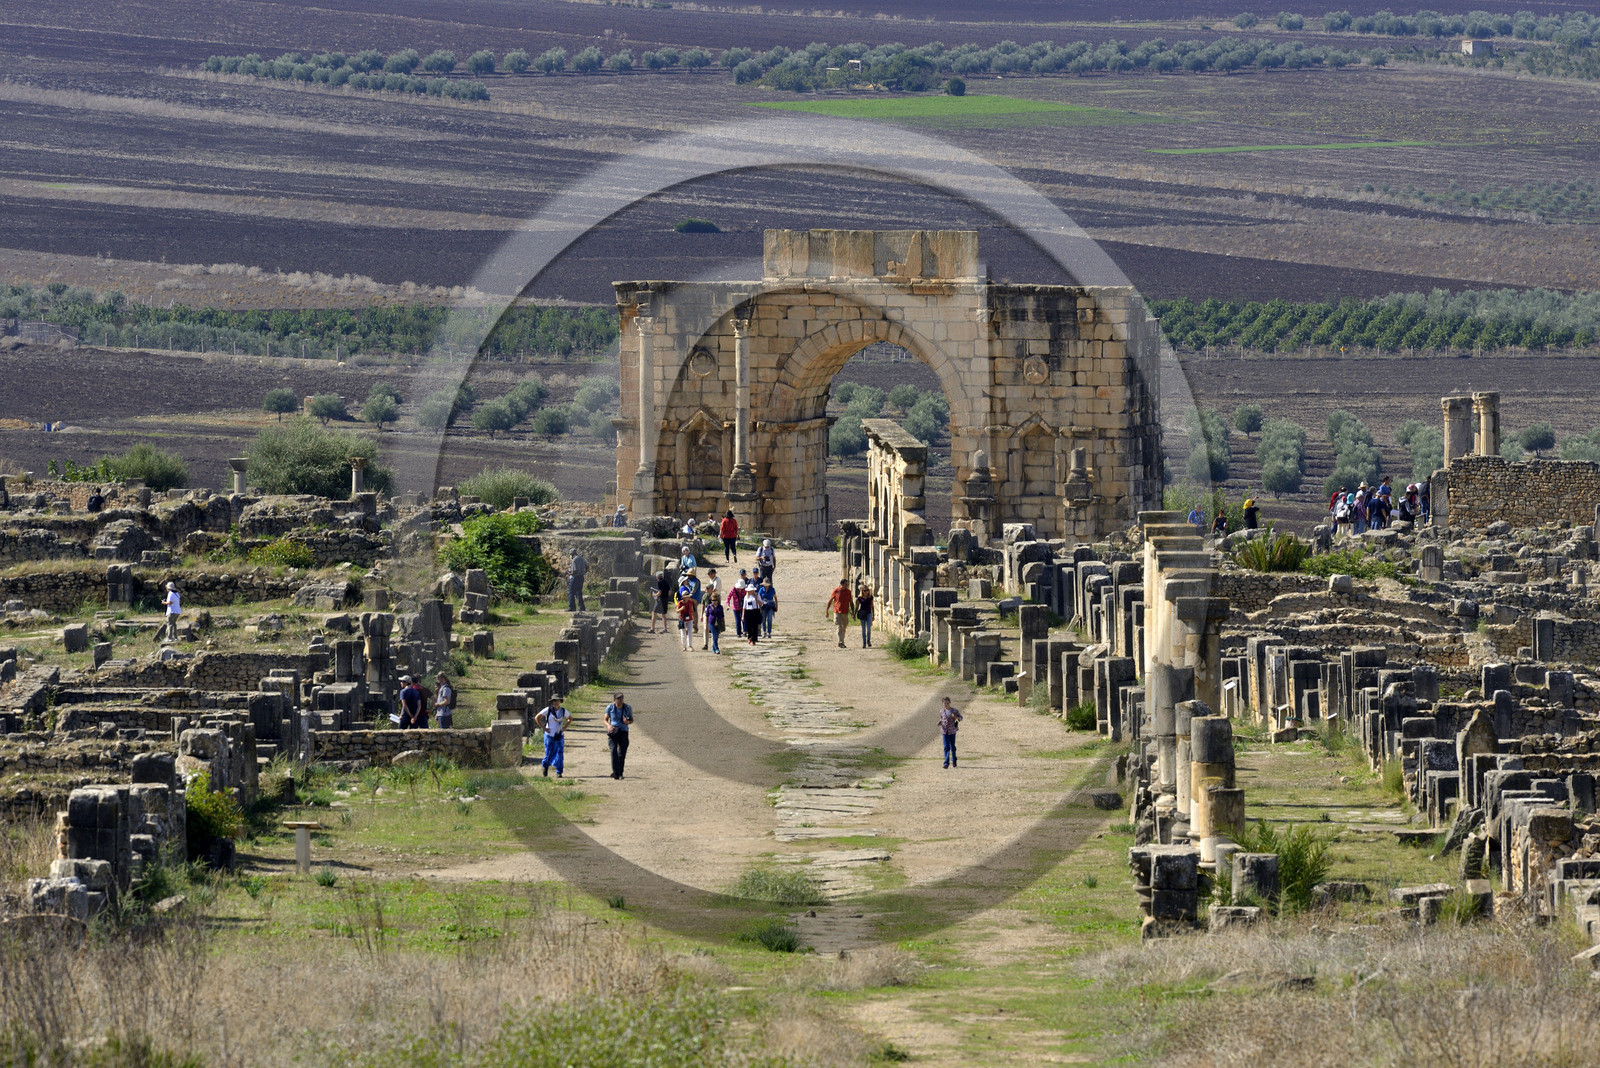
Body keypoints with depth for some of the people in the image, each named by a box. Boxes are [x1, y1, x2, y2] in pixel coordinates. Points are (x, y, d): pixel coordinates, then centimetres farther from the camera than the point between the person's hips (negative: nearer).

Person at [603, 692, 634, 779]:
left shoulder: (627, 708, -1)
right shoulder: (610, 708, -2)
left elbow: (631, 720, 9)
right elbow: (605, 720, 6)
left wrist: (628, 722, -15)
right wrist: (609, 726, -17)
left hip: (623, 732, 1)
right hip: (613, 732, -1)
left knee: (622, 753, 2)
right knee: (613, 750, -20)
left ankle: (620, 773, 19)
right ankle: (615, 772, -28)